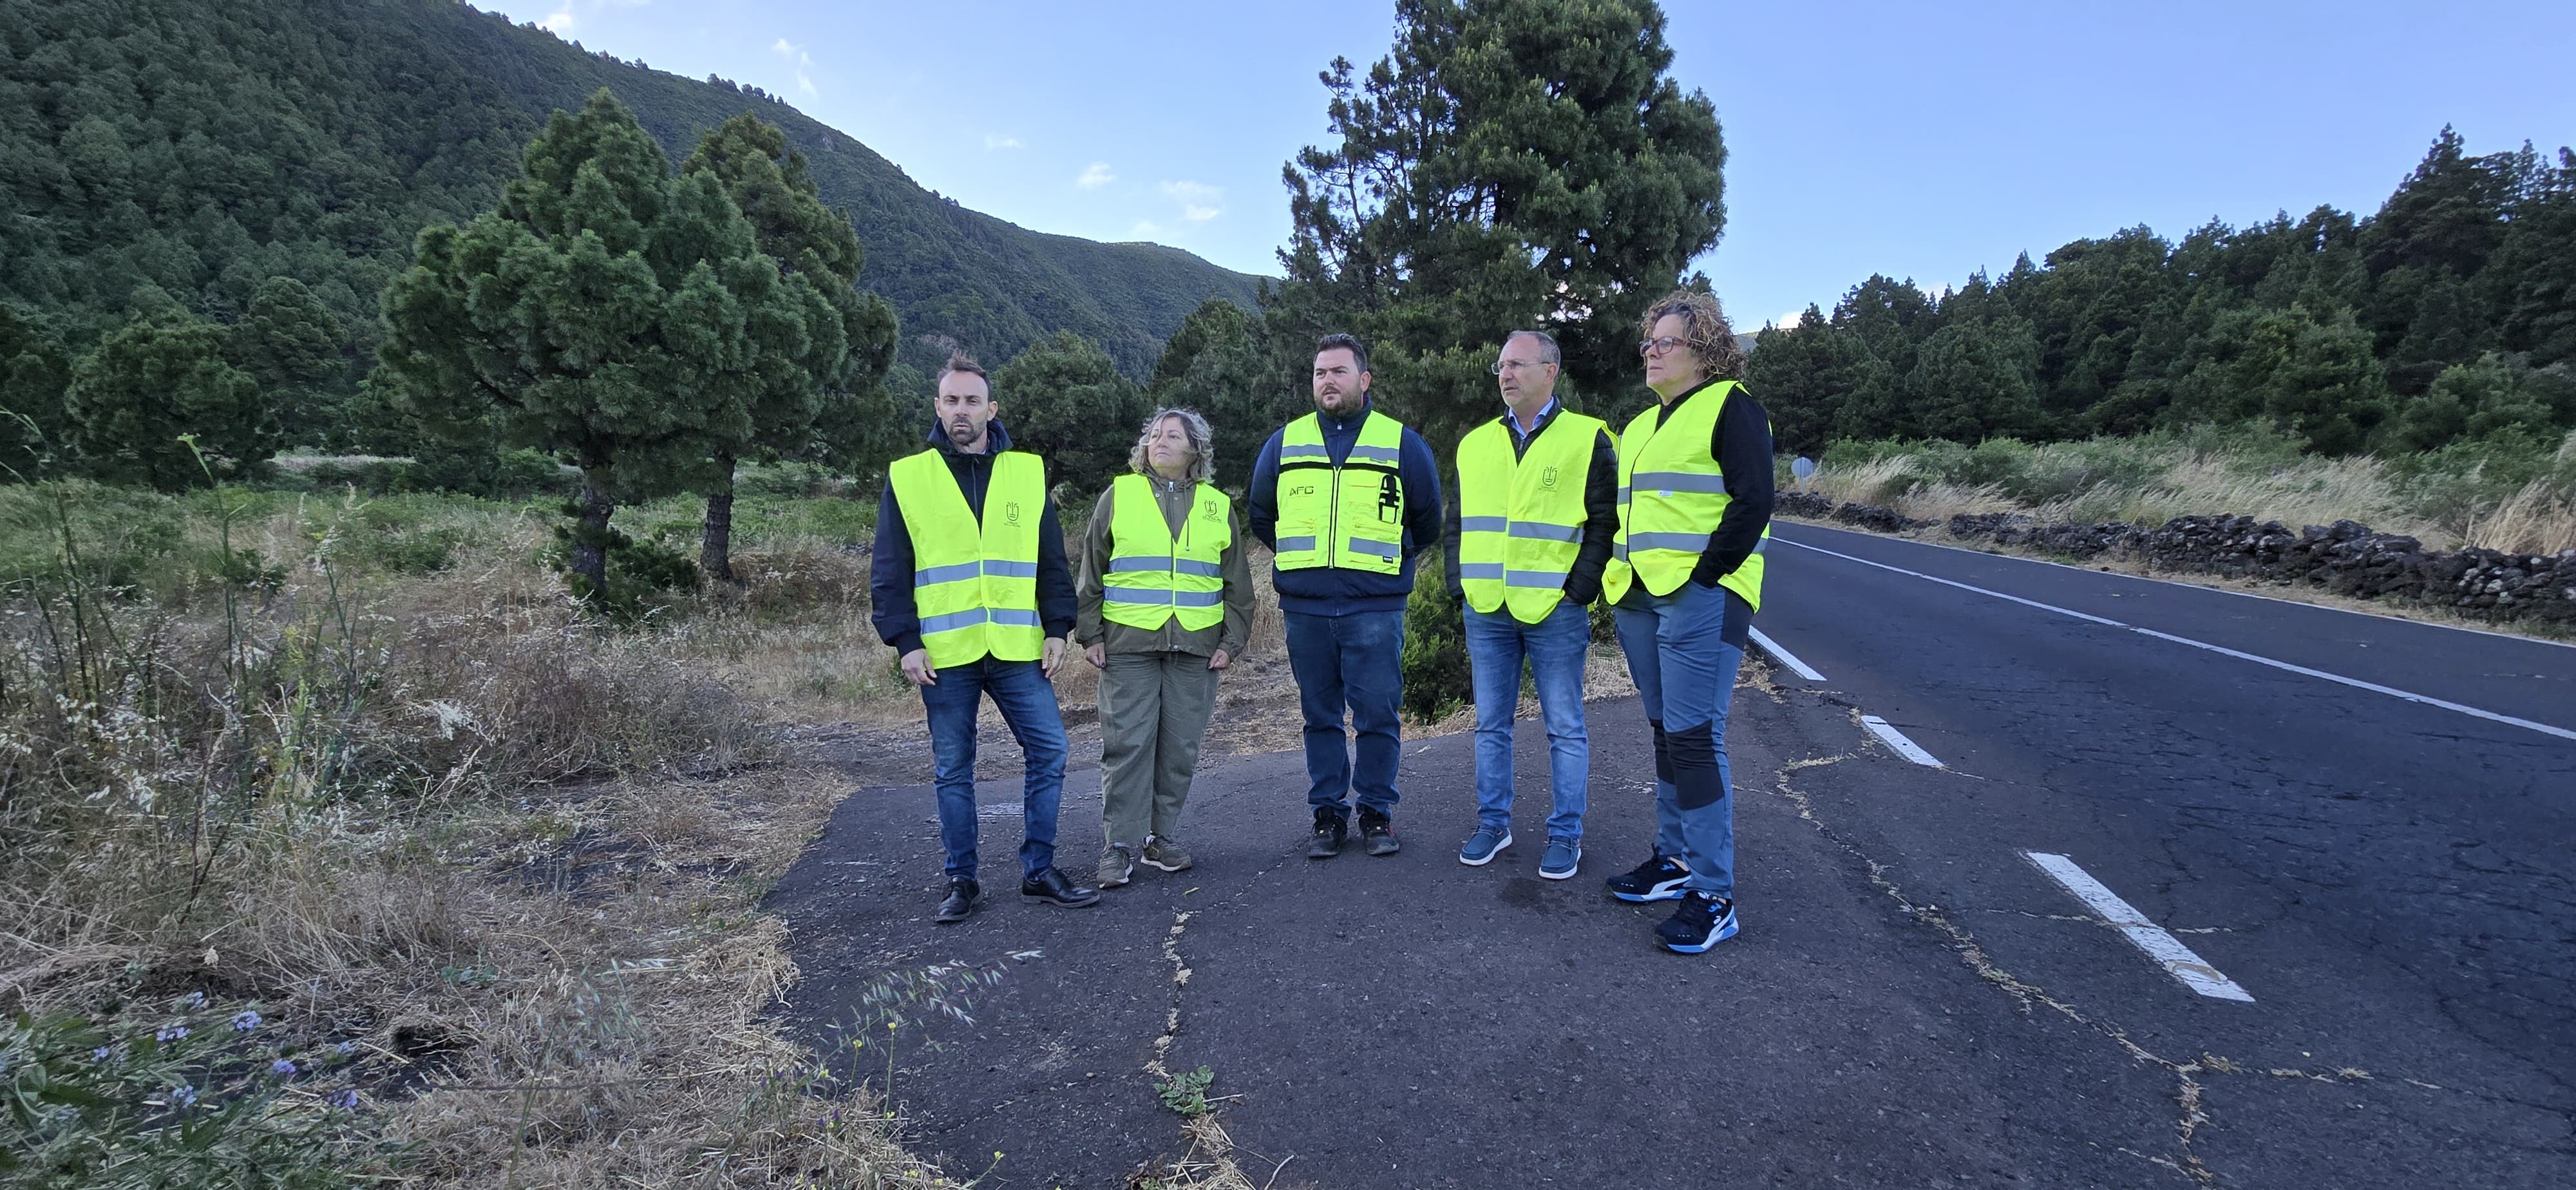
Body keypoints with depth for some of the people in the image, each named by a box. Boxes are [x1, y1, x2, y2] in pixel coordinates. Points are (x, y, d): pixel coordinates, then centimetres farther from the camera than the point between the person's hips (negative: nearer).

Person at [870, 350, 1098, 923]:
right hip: (944, 655, -1)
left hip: (1018, 650, 1)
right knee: (952, 770, 8)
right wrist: (906, 640, -6)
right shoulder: (906, 477, 2)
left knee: (1048, 751, 0)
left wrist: (1057, 629, 2)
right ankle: (962, 881, 21)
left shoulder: (1028, 472, 7)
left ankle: (1039, 870, 16)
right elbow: (889, 571, 2)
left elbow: (1053, 561, 9)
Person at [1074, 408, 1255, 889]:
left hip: (1195, 649, 2)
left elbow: (1237, 583, 15)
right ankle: (1122, 845, 5)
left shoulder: (1218, 506, 13)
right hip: (1127, 646, -2)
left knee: (1180, 749, 4)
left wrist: (1231, 641, 7)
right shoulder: (1119, 496, 8)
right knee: (1127, 745, -4)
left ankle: (1163, 838, 17)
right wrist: (1089, 634, 2)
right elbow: (1090, 572, 8)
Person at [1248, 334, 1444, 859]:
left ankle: (1376, 812, 14)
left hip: (1375, 608, -2)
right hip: (1304, 608, 2)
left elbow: (1427, 521, 15)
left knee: (1377, 714, -1)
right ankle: (1328, 814, 17)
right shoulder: (1283, 443, 10)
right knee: (1320, 716, 8)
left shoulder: (1403, 444, 5)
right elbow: (1260, 515, 23)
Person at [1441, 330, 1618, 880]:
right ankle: (1493, 823, 25)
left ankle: (1566, 835, 15)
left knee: (1565, 728, 4)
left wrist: (1579, 590, -10)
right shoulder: (1475, 444, 11)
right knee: (1491, 725, 12)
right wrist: (1460, 584, 6)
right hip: (1486, 611, 5)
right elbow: (1455, 523, 18)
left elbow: (1607, 523, -3)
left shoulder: (1587, 438, -2)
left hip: (1554, 611, -4)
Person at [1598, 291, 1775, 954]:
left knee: (1694, 739, -10)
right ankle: (1675, 859, 26)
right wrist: (1615, 580, 14)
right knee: (1667, 733, 15)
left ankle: (1713, 895, -4)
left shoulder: (1730, 407, -3)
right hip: (1639, 600, 8)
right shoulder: (1641, 426, 21)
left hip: (1700, 600, -8)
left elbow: (1752, 501, -13)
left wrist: (1703, 576, -16)